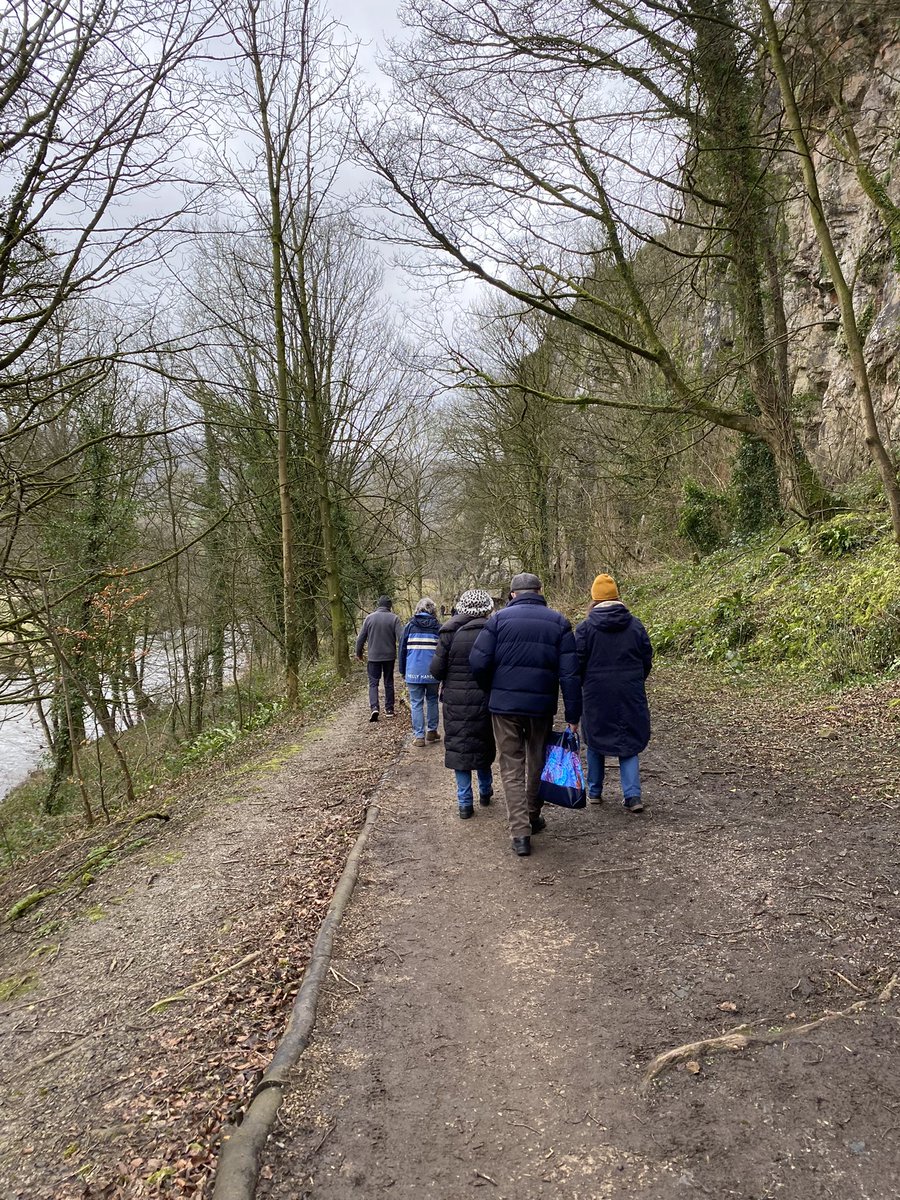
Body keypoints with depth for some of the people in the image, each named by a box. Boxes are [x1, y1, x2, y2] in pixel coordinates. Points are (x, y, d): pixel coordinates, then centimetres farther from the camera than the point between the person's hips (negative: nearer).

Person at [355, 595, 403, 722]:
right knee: (389, 683, 13)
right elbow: (401, 637, -13)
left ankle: (374, 707, -14)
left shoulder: (370, 618, -2)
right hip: (389, 656, 0)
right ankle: (389, 709, 17)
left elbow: (361, 638, 2)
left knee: (373, 683, 4)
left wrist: (359, 653, 16)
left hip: (374, 656, 0)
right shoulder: (394, 618, -6)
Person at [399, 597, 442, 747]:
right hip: (432, 672, 1)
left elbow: (402, 649, 4)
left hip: (414, 672, -1)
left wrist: (403, 670, 10)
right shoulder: (437, 626, 2)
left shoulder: (410, 625, 2)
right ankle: (432, 731, 22)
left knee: (416, 703, 4)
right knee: (432, 700, 18)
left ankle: (419, 736, 1)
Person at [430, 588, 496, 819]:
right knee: (483, 745, 19)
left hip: (455, 701, 0)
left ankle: (465, 802, 11)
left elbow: (436, 670, -7)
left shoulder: (450, 633, -8)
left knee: (458, 746, 9)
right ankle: (485, 791, 34)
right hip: (484, 700, 1)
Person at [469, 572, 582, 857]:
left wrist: (492, 691, 11)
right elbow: (570, 673, -4)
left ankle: (520, 831, -3)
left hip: (504, 705, -2)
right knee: (537, 762, 20)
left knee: (511, 766, 6)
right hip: (542, 706, 2)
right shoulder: (558, 622, 2)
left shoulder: (500, 618, -2)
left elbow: (478, 662, -8)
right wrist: (573, 715, -1)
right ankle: (533, 817, 36)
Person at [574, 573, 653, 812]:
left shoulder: (586, 627, -8)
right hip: (630, 695, 2)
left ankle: (594, 791, 24)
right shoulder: (635, 625, 0)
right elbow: (647, 660, 7)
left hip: (597, 695, -1)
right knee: (629, 742, 9)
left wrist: (586, 685, 13)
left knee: (596, 740, 14)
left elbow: (578, 663, -5)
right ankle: (633, 795, -1)